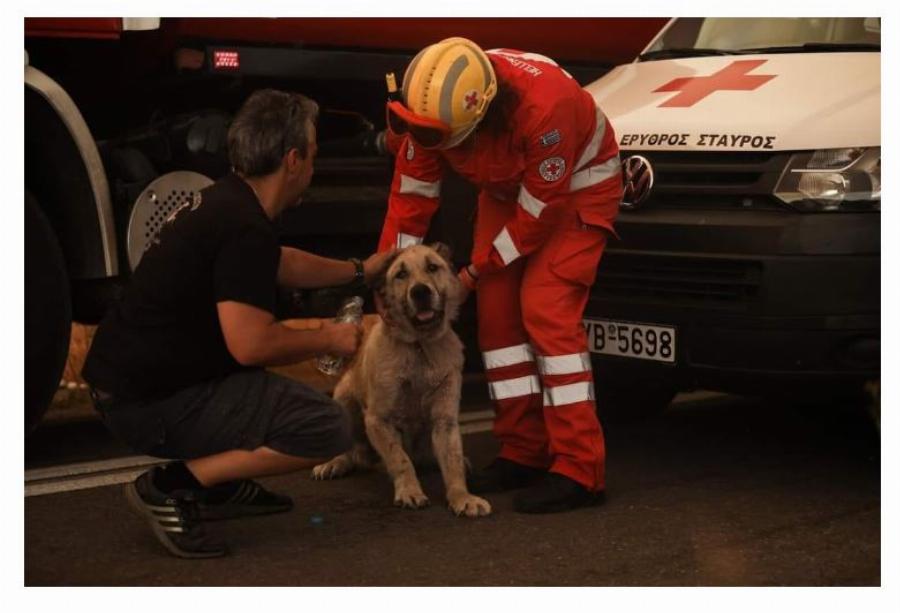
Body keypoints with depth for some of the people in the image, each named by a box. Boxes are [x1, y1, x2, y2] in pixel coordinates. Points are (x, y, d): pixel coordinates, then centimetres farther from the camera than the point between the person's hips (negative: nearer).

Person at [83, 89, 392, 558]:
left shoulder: (223, 201, 11)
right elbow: (251, 345, -24)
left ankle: (221, 485, 20)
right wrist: (327, 340, -8)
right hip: (151, 404, -10)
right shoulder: (246, 229, -21)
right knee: (328, 429, -11)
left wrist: (359, 270, 35)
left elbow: (285, 265, 30)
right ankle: (173, 486, -9)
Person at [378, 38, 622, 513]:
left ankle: (579, 469, -17)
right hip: (507, 189, 6)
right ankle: (524, 452, 10)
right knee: (497, 311, 0)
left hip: (577, 186, -6)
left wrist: (475, 271, -17)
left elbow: (539, 209, -28)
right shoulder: (432, 106, -22)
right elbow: (410, 196, -9)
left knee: (547, 310, -18)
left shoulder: (543, 104, -40)